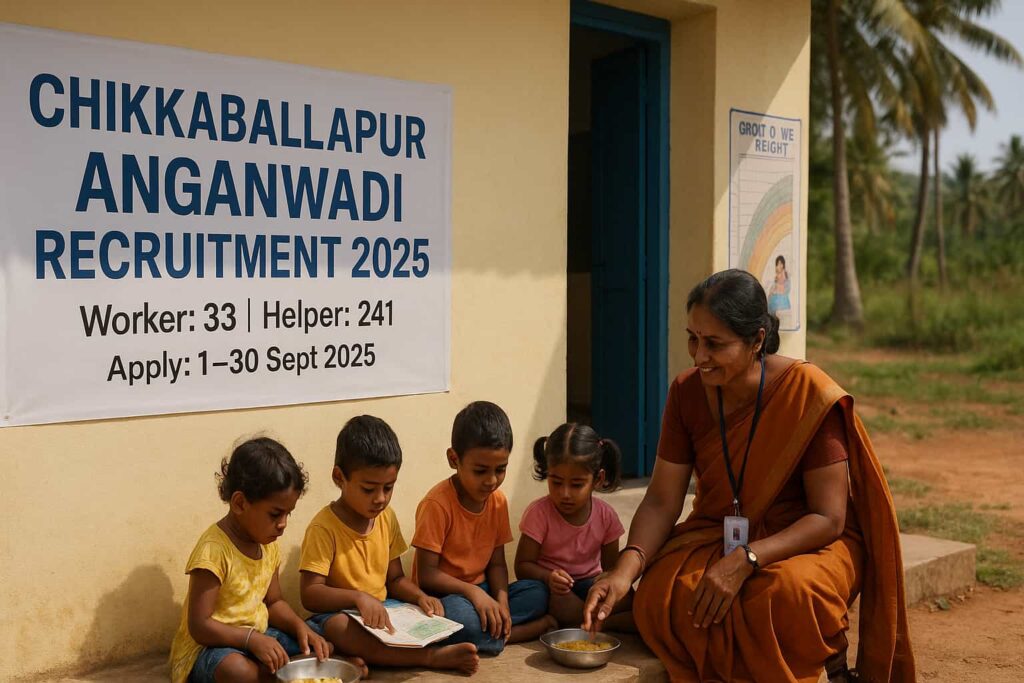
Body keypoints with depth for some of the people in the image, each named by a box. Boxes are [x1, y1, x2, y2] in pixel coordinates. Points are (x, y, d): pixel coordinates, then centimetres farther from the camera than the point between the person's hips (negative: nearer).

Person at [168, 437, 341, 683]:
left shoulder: (268, 543, 3)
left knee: (323, 649, -2)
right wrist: (252, 639, -33)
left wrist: (299, 626, -6)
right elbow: (200, 626, -24)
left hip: (258, 637, 8)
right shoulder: (213, 549, -23)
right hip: (210, 645, -8)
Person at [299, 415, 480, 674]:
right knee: (339, 626, -38)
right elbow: (310, 594, -20)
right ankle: (430, 657, -39)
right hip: (339, 613, -6)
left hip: (383, 609, 6)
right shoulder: (324, 528, -15)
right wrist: (359, 597, -34)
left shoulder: (387, 519, 5)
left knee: (431, 613, -13)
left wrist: (420, 597, -7)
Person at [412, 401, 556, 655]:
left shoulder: (498, 501, 2)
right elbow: (426, 574, -18)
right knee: (460, 615, -38)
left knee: (538, 593, -13)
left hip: (480, 590, 6)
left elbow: (496, 563, 6)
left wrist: (501, 600, -14)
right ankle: (529, 629, -19)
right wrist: (473, 592, -28)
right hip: (442, 595, -6)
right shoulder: (437, 504, -19)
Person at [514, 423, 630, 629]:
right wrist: (548, 577, -34)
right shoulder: (539, 513, -13)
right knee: (560, 601, -37)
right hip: (553, 589, -3)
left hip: (590, 584, 3)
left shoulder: (605, 515, -3)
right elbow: (523, 566, -12)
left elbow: (610, 567, 5)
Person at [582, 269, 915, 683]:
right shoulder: (687, 393, -6)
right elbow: (661, 501, -4)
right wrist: (625, 570, -23)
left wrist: (745, 560, -31)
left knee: (786, 593, -37)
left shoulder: (810, 395, -19)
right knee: (659, 598, -28)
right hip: (716, 535, 3)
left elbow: (828, 518, -18)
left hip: (810, 541, -3)